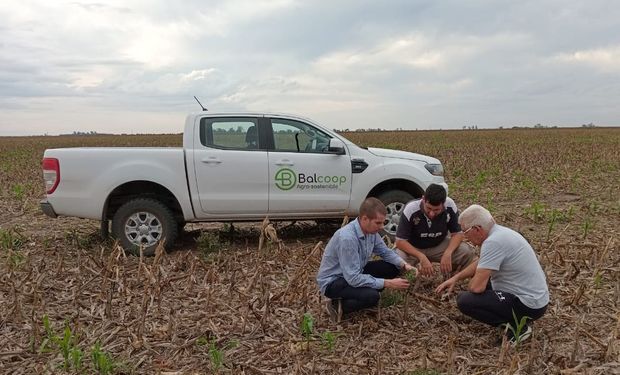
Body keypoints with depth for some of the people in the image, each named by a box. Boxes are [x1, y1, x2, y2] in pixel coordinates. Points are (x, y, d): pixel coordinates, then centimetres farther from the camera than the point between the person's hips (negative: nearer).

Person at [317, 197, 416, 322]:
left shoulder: (371, 230, -9)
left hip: (354, 273, 9)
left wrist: (404, 264, -10)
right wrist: (388, 283, -29)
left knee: (392, 267, -2)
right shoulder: (347, 238, -34)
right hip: (333, 281, -8)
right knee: (372, 296, -31)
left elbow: (385, 252, 8)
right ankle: (337, 306, -7)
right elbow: (353, 279, -33)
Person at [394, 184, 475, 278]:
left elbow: (457, 233, -12)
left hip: (439, 245, 2)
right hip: (412, 248, -2)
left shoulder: (450, 207, -23)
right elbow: (400, 241, -25)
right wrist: (422, 257, -39)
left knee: (467, 252, -22)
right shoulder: (410, 210, -29)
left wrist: (448, 253, -31)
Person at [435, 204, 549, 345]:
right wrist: (455, 278, 14)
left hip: (529, 305, -10)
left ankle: (517, 326, -5)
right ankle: (517, 318, 14)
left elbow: (476, 287, -24)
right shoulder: (500, 232, 5)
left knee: (464, 300, -14)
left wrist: (472, 282, -2)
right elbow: (480, 263, 21)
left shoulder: (493, 242, -24)